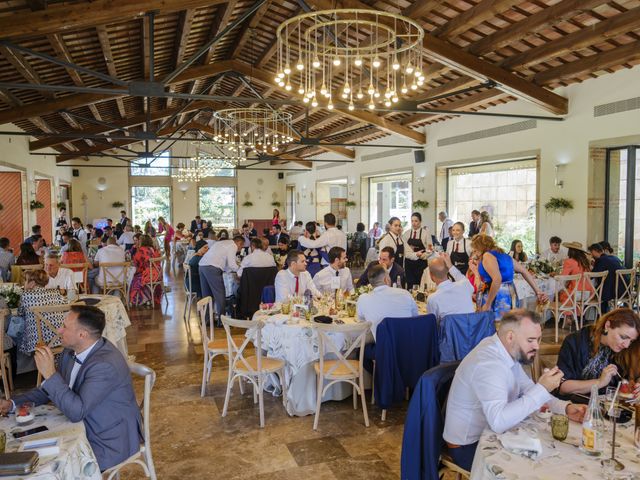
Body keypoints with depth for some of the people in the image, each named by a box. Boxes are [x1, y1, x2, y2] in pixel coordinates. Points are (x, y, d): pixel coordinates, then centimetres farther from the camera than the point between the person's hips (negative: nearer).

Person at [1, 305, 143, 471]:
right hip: (83, 429, 8)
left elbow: (77, 412, -30)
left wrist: (50, 374, -31)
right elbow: (50, 389, 14)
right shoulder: (71, 352, -1)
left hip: (110, 442, -8)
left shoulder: (106, 364, -30)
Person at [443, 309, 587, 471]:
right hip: (469, 446, -9)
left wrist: (566, 408, -9)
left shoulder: (509, 351, -1)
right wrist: (542, 389, -35)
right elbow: (498, 422, -42)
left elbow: (528, 390, 7)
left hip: (488, 432, 9)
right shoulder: (488, 363, -31)